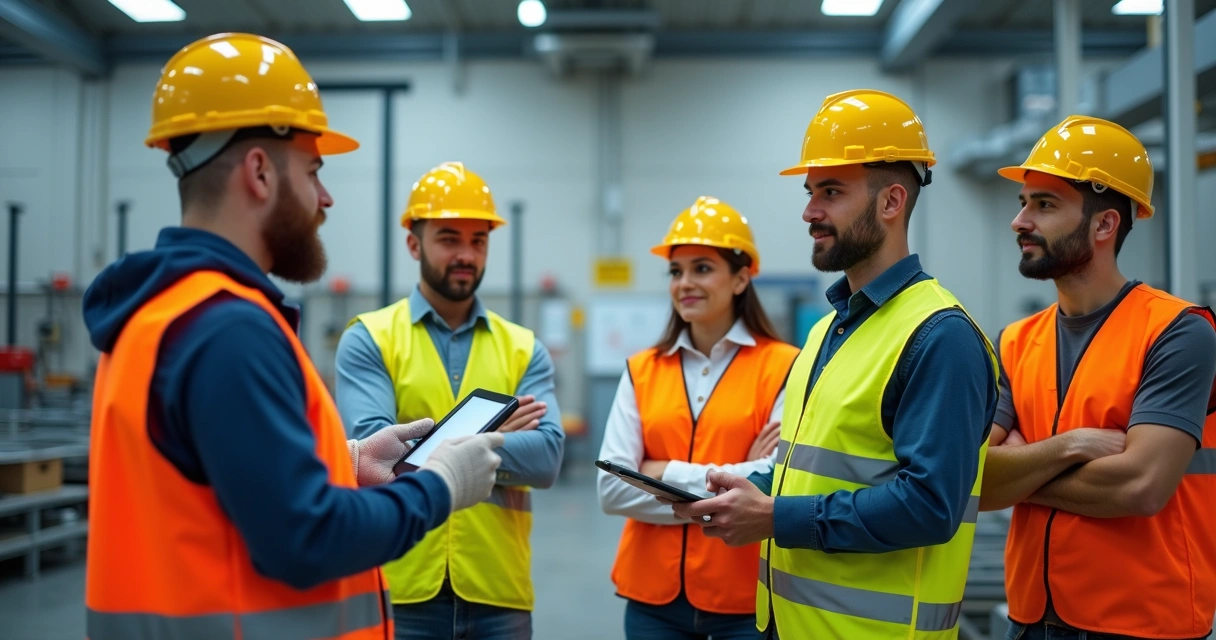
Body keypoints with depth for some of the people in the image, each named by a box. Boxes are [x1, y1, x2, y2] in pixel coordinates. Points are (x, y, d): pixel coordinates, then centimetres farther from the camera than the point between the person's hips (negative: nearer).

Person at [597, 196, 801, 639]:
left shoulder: (784, 367, -7)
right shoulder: (641, 371, 4)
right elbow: (612, 490, -4)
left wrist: (668, 474, -11)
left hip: (745, 599, -3)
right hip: (653, 595, 3)